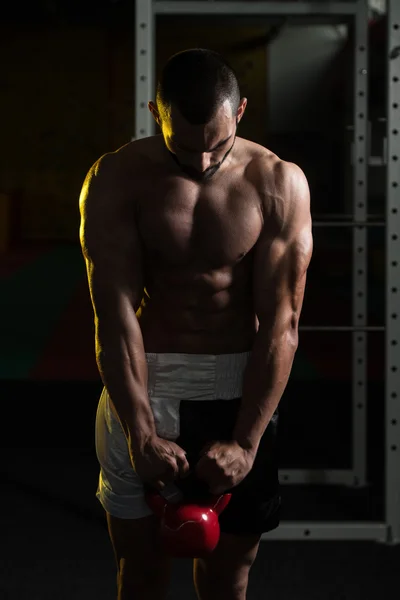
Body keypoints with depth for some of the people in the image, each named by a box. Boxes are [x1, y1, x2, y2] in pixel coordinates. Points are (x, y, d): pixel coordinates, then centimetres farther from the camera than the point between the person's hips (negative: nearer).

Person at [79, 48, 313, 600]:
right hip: (142, 387, 0)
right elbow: (115, 313, -15)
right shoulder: (116, 180, -9)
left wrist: (245, 441, -19)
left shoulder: (278, 184, -8)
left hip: (239, 389, 0)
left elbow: (280, 322, -12)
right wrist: (142, 433, -23)